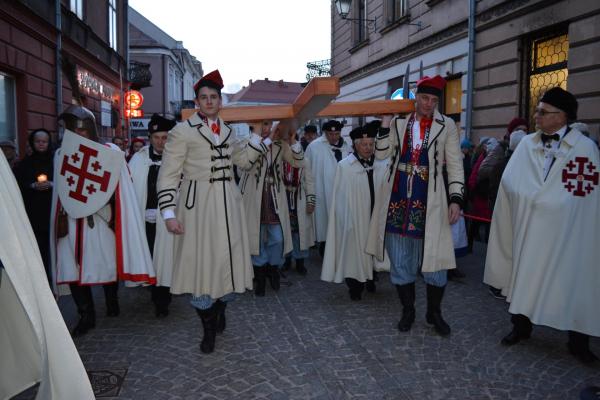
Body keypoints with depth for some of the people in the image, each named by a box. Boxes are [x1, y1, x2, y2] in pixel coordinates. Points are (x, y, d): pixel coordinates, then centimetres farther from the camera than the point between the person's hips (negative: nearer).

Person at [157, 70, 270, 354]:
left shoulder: (227, 131, 12)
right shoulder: (182, 131, -5)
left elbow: (243, 160, 22)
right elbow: (168, 175, -7)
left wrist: (263, 137, 14)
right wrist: (169, 213, -14)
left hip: (227, 203, 5)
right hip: (198, 204, -5)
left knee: (229, 261, 10)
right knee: (201, 264, 3)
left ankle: (219, 309, 40)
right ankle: (208, 330, 21)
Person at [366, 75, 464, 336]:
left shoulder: (446, 125, 2)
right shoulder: (398, 121, 8)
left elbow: (455, 165, 1)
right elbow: (381, 154, 4)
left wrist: (455, 199, -8)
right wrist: (385, 124, -4)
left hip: (428, 203, -2)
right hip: (398, 200, 2)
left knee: (434, 261, 3)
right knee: (400, 262, 9)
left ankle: (434, 312, 25)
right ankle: (408, 310, 27)